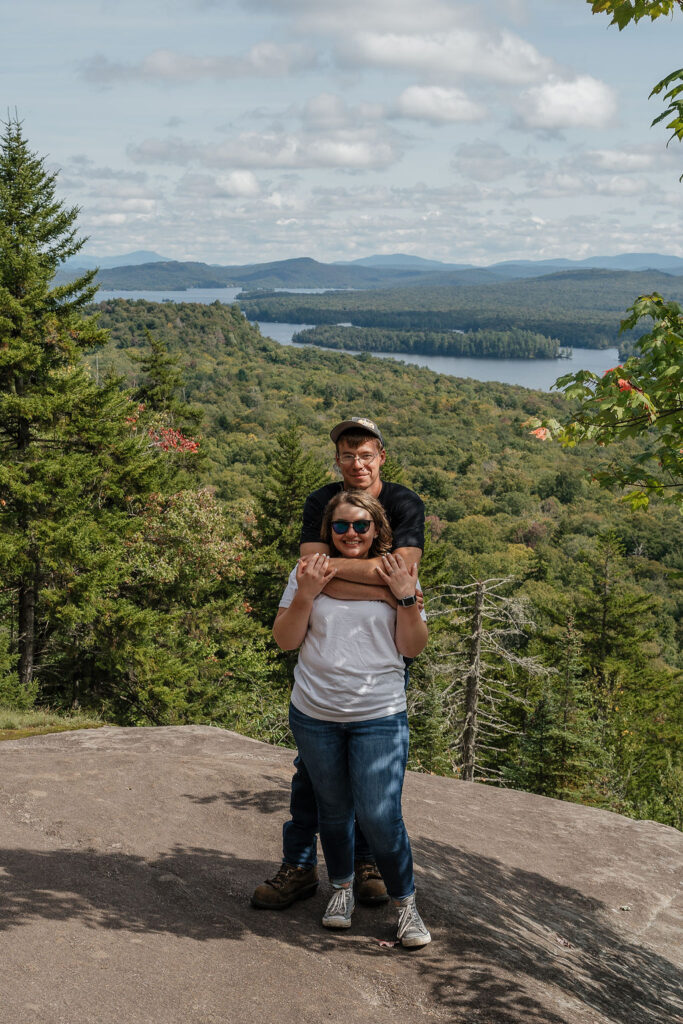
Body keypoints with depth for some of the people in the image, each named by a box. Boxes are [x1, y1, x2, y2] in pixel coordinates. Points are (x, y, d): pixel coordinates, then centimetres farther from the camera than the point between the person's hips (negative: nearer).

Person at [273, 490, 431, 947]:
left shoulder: (396, 574, 1)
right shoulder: (310, 572, 2)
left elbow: (413, 648, 0)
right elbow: (285, 640, 0)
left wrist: (407, 598, -13)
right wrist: (306, 594, -13)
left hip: (380, 716, -2)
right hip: (315, 715, 2)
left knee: (380, 817, -7)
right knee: (334, 809, 15)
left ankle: (406, 903, 14)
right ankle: (343, 888, 38)